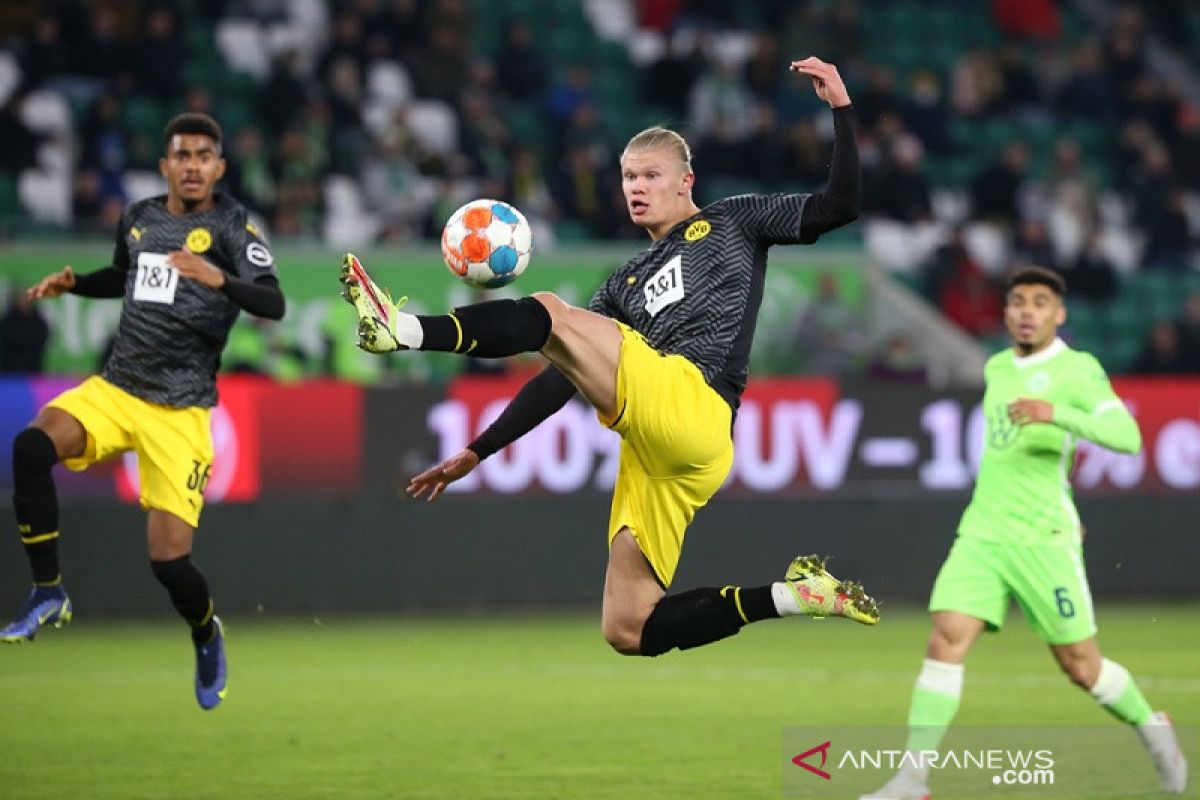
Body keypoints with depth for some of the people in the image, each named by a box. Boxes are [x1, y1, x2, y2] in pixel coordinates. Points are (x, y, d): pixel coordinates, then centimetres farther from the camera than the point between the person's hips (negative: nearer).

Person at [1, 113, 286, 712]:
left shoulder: (230, 224, -7)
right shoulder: (139, 218, 9)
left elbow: (273, 304, -20)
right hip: (113, 390, 4)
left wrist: (220, 281, -38)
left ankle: (206, 636, 24)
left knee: (169, 559, -11)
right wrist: (72, 282, 12)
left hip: (180, 410, -4)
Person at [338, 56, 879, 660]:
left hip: (690, 402, -8)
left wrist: (841, 107, 1)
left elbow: (838, 206, 10)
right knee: (627, 631, -2)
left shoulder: (731, 222, 19)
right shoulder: (627, 283, 32)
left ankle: (404, 330, -25)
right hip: (652, 456, 8)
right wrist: (476, 452, 23)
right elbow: (564, 377, 28)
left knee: (549, 314, -20)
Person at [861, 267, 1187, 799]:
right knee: (946, 638, -13)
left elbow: (1127, 437, -19)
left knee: (1080, 665, 3)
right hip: (981, 533, 5)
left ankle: (1151, 730, 32)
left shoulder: (1077, 369, -5)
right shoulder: (995, 369, 14)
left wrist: (1056, 413, -32)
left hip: (1042, 538, -5)